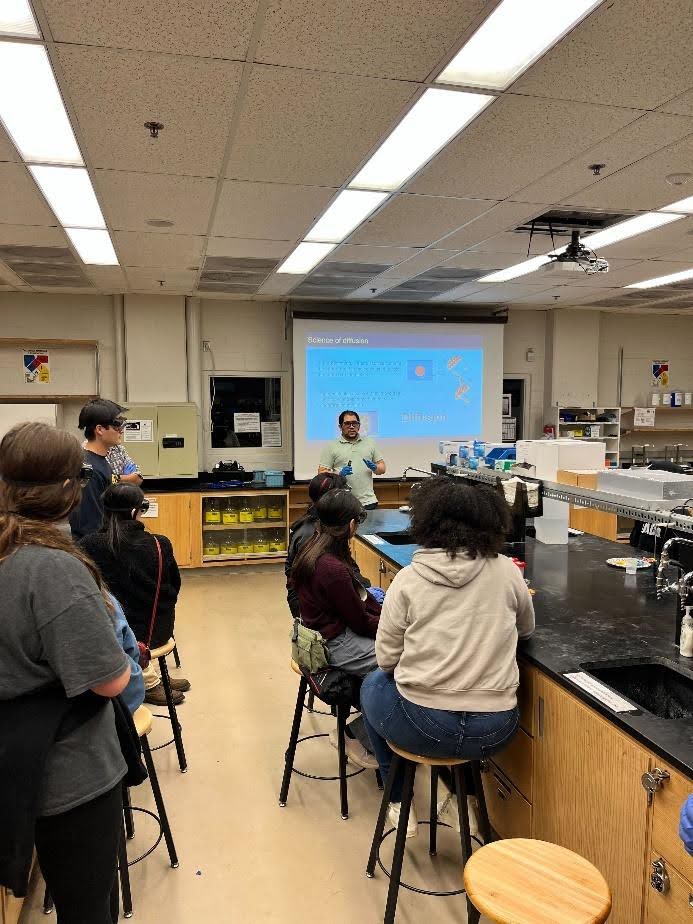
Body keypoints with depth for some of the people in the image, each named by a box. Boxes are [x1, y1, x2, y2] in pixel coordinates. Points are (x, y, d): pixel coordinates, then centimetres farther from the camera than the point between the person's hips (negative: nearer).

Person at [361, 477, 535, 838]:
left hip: (423, 726, -3)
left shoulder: (408, 579, -9)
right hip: (494, 731, 3)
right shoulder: (507, 571, -3)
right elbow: (526, 629, 15)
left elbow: (386, 659, -3)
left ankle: (399, 804, 34)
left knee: (372, 685, 29)